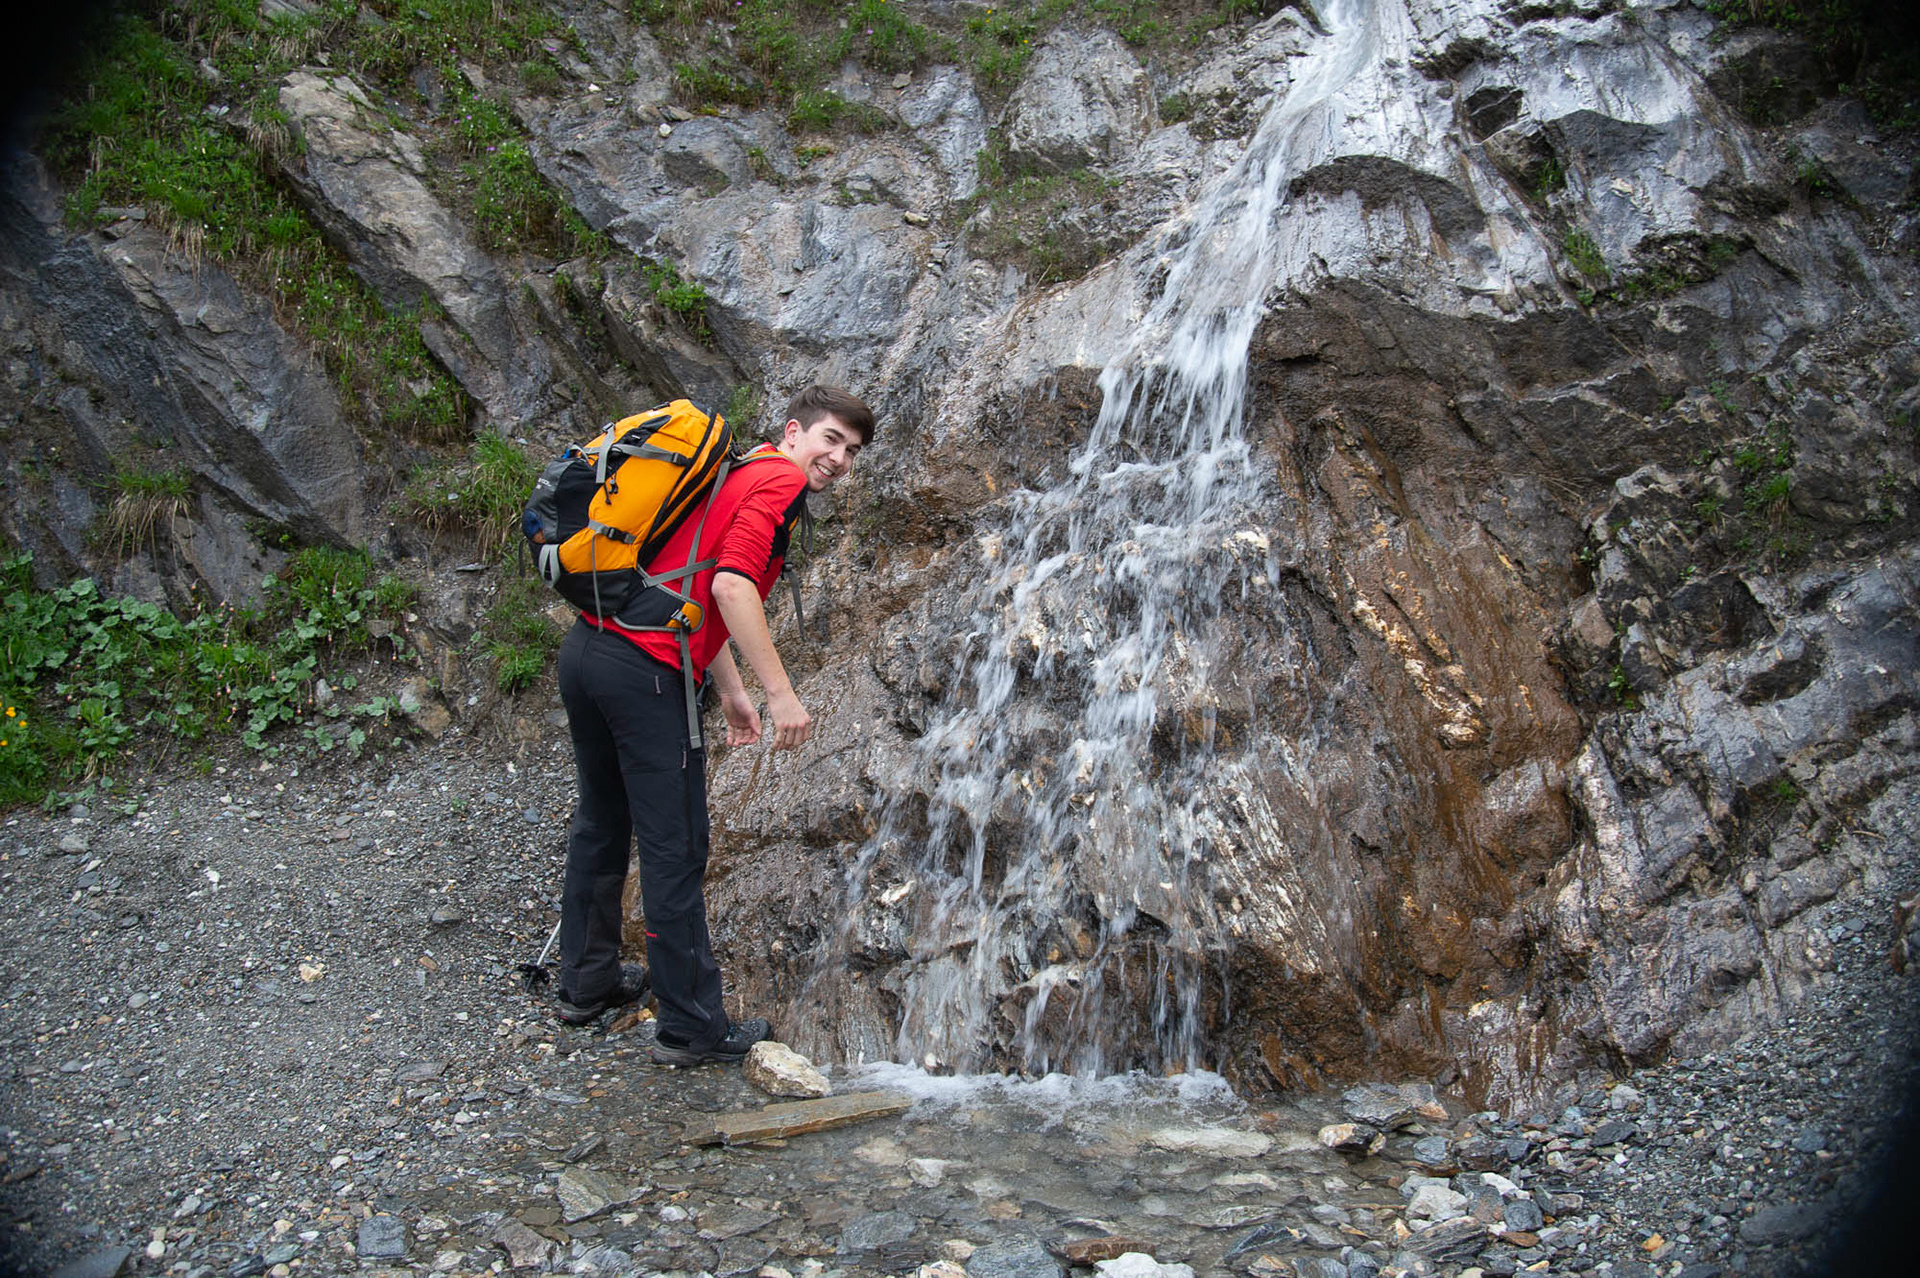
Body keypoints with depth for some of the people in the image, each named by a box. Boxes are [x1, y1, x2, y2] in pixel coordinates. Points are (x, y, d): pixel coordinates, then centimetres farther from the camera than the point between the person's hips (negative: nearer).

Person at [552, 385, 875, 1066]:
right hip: (645, 671, -10)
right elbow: (730, 584, -21)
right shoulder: (780, 478, -5)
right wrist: (780, 692, -20)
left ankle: (586, 982, 37)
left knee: (601, 825, 22)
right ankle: (692, 1026, 9)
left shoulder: (735, 473, 24)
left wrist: (733, 693, 29)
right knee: (674, 850, -1)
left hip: (586, 647, 10)